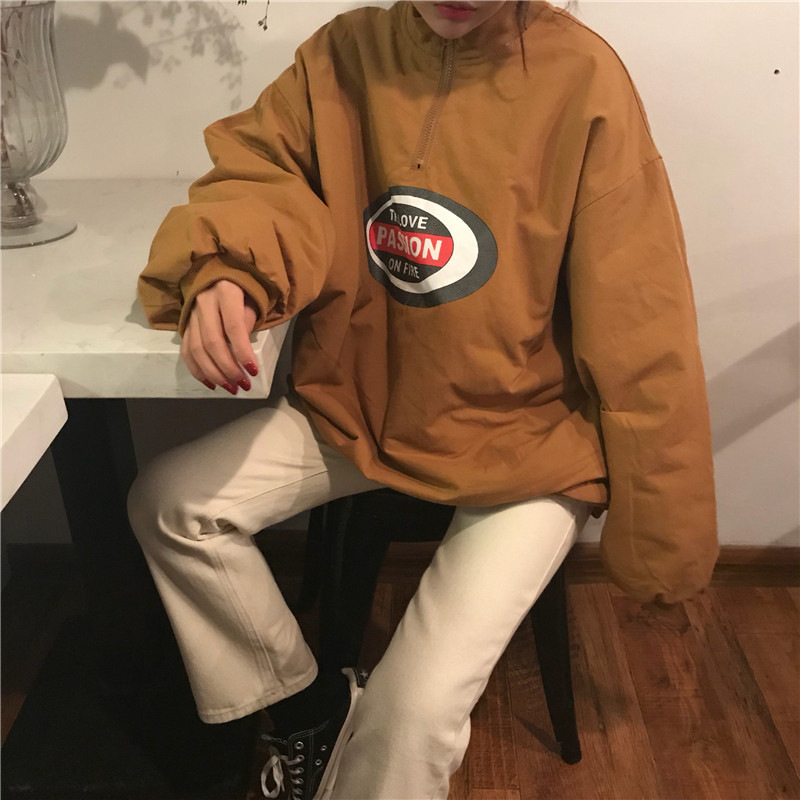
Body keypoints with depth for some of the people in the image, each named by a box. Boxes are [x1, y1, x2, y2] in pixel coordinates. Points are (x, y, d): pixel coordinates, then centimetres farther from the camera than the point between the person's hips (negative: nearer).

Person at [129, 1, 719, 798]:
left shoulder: (582, 78, -16)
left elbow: (642, 335, -14)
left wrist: (659, 534, -9)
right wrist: (226, 276, -29)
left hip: (523, 440, -4)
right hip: (356, 408, 5)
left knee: (417, 714, -18)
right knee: (168, 503, -2)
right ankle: (309, 704, 20)